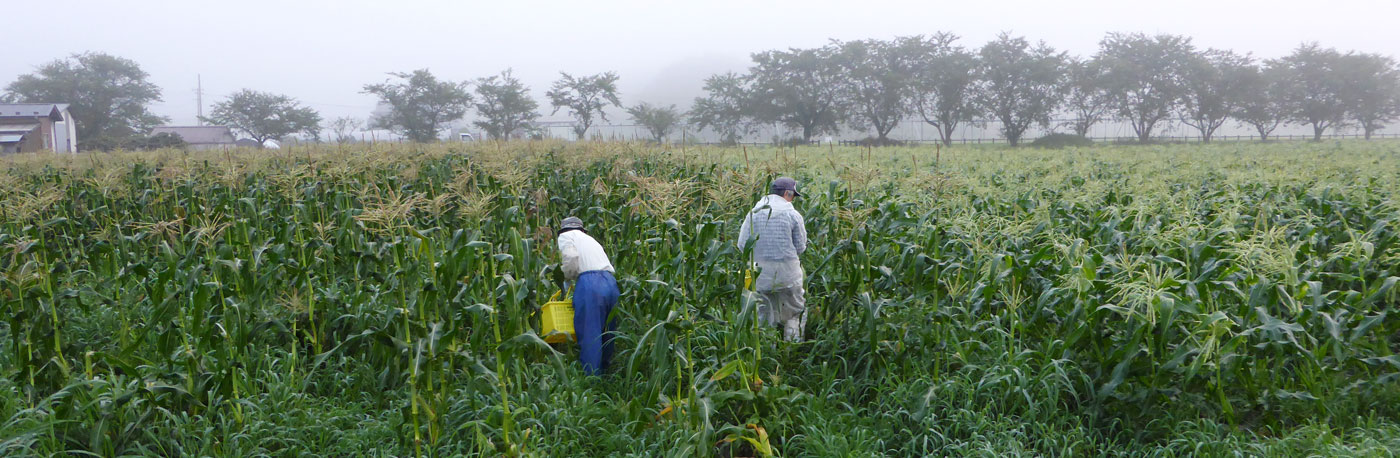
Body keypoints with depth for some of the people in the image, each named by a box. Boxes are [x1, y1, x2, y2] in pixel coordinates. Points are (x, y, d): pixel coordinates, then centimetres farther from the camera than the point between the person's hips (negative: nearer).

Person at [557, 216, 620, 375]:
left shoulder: (565, 236, 12)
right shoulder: (590, 239, 34)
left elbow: (571, 257, -8)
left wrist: (568, 276, 10)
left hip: (589, 281, -7)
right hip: (610, 282, 7)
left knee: (589, 334, -6)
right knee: (607, 335, 13)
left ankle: (591, 377, -8)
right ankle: (605, 373, 20)